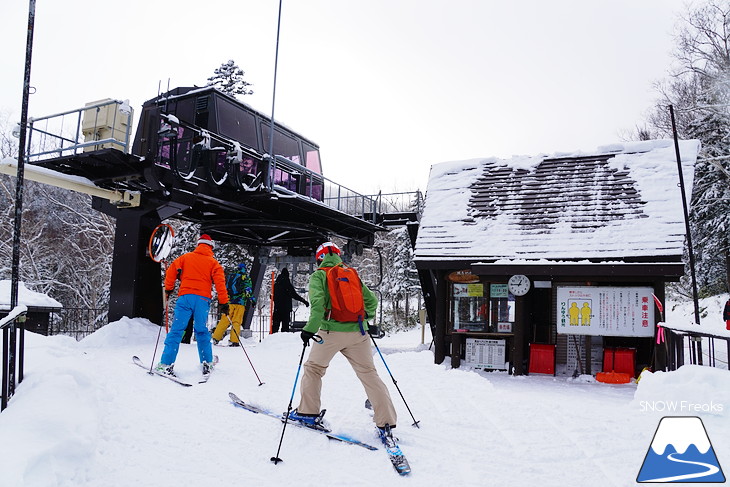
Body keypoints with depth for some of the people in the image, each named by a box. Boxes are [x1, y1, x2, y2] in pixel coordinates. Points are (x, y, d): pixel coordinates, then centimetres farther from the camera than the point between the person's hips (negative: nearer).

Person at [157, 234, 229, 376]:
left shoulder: (186, 257, 14)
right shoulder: (213, 262, 10)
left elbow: (171, 271, 6)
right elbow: (220, 283, 1)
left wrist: (168, 289, 19)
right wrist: (223, 302, 3)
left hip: (185, 297, 0)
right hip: (203, 299, 0)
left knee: (176, 330, 0)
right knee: (202, 331, 11)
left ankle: (166, 364, -5)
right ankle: (207, 364, 12)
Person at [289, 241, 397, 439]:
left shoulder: (318, 275, 2)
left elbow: (318, 303, -15)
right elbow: (371, 300, 16)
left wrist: (310, 329, -16)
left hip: (331, 331, -3)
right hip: (358, 333, 3)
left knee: (313, 367, 17)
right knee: (369, 373, 5)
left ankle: (308, 412, 20)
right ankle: (386, 422, 2)